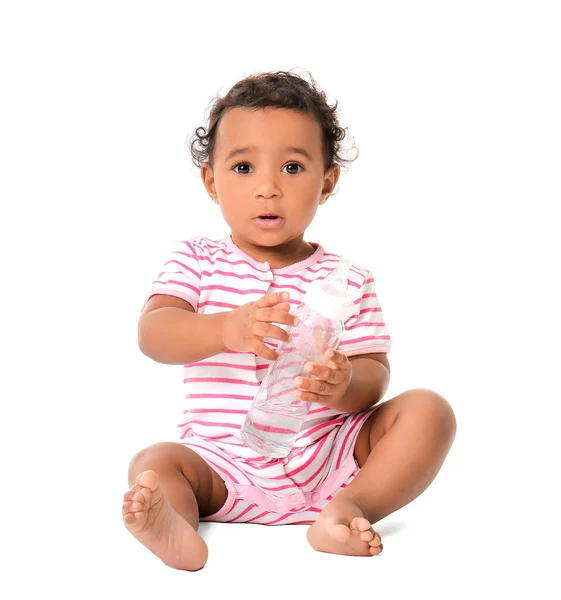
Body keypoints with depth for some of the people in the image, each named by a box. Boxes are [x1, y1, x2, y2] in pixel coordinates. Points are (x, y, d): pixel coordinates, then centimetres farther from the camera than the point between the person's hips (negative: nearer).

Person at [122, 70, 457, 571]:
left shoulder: (348, 280, 6)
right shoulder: (198, 261, 5)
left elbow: (376, 374, 1)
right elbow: (152, 333, -12)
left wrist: (345, 386, -26)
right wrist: (227, 329, -33)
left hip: (331, 455, 1)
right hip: (227, 466, -1)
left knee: (428, 410, -16)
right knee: (155, 464, -26)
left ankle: (351, 507, -29)